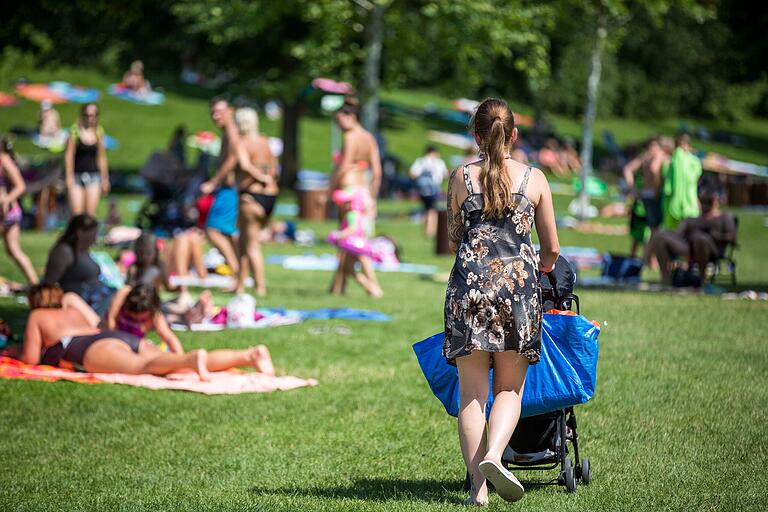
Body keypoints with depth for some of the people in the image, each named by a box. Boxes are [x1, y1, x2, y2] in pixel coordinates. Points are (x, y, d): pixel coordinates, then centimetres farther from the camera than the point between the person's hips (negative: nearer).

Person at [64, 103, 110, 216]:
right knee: (77, 212, -8)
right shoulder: (75, 131, -5)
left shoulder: (99, 132, 6)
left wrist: (105, 178, 14)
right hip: (77, 174, -3)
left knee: (91, 213, -3)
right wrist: (69, 177, -8)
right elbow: (69, 155, -4)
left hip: (93, 174, 3)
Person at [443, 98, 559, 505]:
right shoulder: (534, 178, 6)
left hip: (469, 287, 0)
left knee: (471, 392, 4)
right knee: (510, 388, 10)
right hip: (518, 286, 0)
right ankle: (493, 456, -16)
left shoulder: (461, 177, 5)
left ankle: (478, 486, -2)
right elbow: (552, 249, 11)